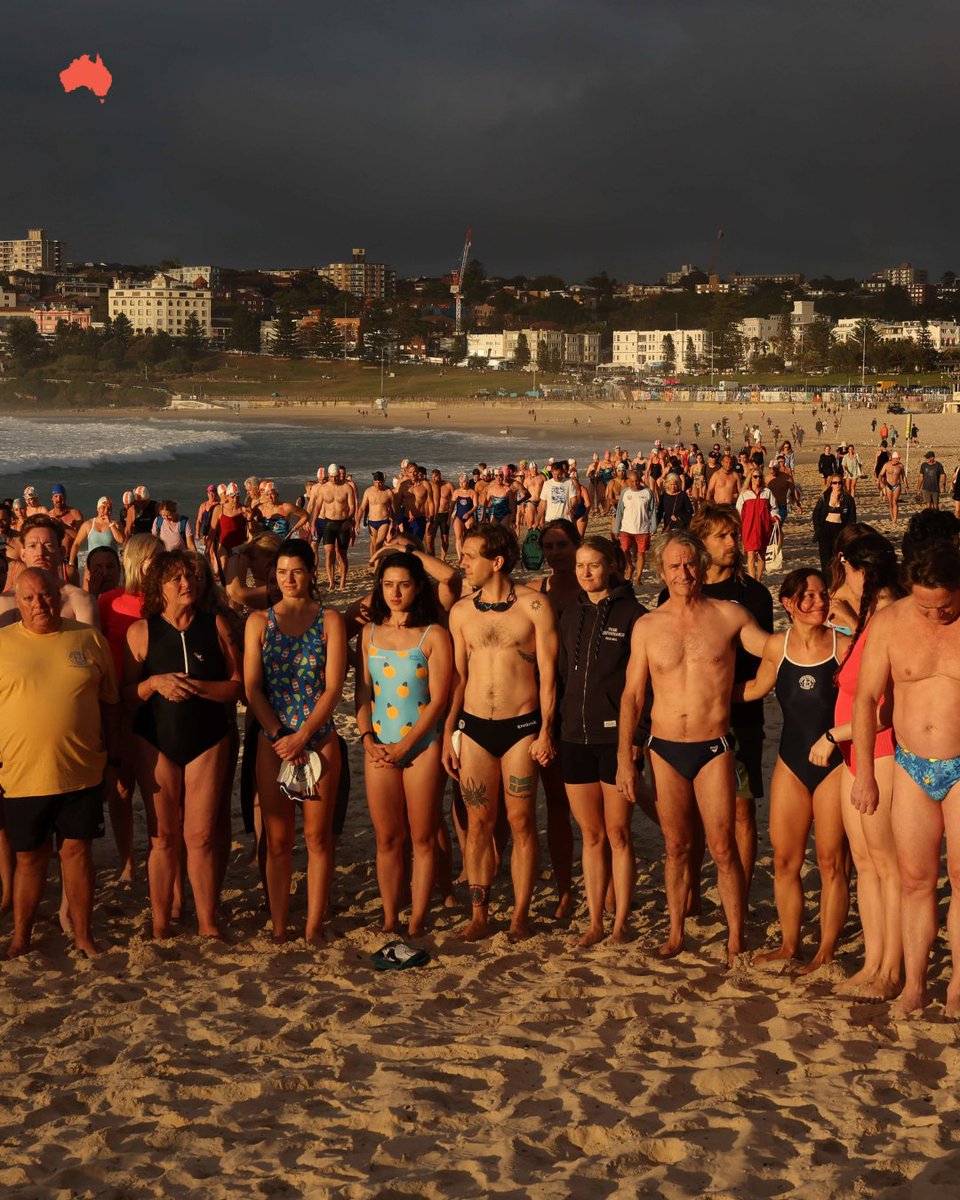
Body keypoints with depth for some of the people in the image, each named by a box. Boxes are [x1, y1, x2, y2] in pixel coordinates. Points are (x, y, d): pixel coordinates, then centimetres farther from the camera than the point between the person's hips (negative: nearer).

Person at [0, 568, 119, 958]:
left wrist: (112, 758, 9)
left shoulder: (90, 639, 4)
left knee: (77, 851, 8)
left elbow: (109, 703, 10)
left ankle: (83, 935, 21)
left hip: (83, 772, 1)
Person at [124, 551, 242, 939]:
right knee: (163, 838, 4)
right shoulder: (141, 631, -1)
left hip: (207, 740, 0)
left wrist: (198, 687, -17)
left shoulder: (215, 626, 1)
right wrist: (155, 683, -17)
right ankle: (160, 928, 13)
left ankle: (209, 925, 11)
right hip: (155, 743, 0)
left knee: (200, 837, 1)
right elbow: (126, 695, 2)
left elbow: (237, 686, -1)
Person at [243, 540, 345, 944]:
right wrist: (280, 737, -10)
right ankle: (278, 927, 11)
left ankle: (314, 925, 10)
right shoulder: (259, 621, 6)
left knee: (318, 835, 3)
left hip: (319, 740, -1)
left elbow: (332, 689, -5)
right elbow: (252, 688, 1)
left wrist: (301, 738, -13)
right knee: (277, 839, 4)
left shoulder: (329, 621, 1)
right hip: (272, 740, 1)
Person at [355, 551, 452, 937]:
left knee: (422, 838, 2)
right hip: (379, 747, 4)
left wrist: (404, 746, -13)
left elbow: (438, 699, -8)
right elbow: (363, 691, 10)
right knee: (386, 838, 7)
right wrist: (368, 739, -4)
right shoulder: (370, 632, 9)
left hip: (422, 745, -3)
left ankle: (417, 922, 10)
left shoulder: (433, 635, -4)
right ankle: (389, 919, 16)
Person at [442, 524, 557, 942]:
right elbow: (457, 676, 11)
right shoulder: (462, 611, 5)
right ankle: (479, 913, 14)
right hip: (474, 727, 3)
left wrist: (545, 731, -8)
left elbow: (547, 672, -4)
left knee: (520, 821, 2)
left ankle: (520, 914, 13)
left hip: (521, 727, -3)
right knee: (478, 822, 6)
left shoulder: (533, 606, -5)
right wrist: (447, 733, 7)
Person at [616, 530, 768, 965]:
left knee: (722, 848, -2)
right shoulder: (647, 626, 4)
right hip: (665, 749, 2)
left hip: (714, 749, -2)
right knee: (676, 846, 11)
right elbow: (632, 695, 6)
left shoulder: (729, 616, -1)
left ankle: (735, 940, 9)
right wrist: (624, 757, 2)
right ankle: (676, 932, 25)